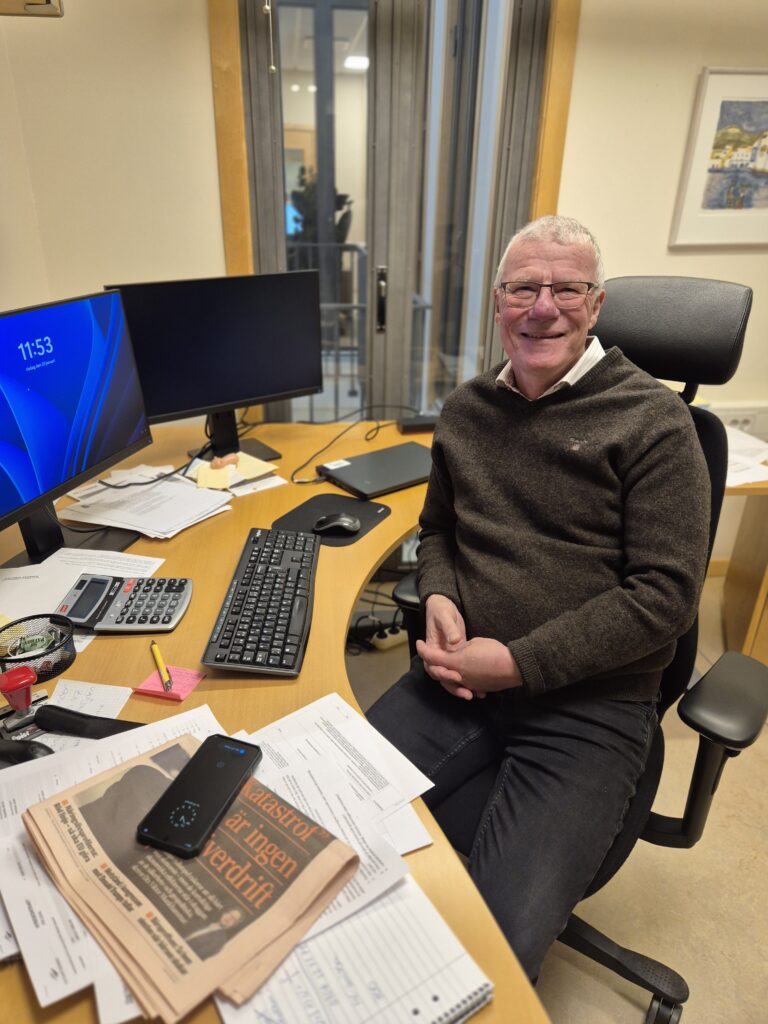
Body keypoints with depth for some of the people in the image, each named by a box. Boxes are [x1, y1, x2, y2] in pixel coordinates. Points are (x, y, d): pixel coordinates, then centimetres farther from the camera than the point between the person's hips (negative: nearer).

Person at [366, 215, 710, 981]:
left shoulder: (652, 420, -6)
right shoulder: (466, 409, 9)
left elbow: (665, 594, -11)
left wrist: (517, 662, -15)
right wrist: (439, 596, -3)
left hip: (589, 705, -3)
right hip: (458, 678, 4)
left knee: (498, 942, -17)